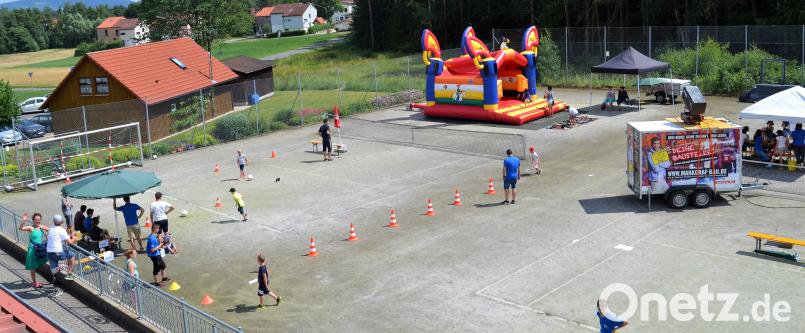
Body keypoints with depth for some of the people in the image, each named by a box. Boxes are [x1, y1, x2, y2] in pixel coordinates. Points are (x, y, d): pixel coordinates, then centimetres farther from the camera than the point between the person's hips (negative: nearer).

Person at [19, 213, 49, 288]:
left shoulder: (41, 227, 0)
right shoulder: (31, 228, -17)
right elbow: (21, 228, -33)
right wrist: (24, 221, -46)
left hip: (41, 248, 5)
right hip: (33, 249, -5)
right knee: (33, 267, 8)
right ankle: (34, 282, 21)